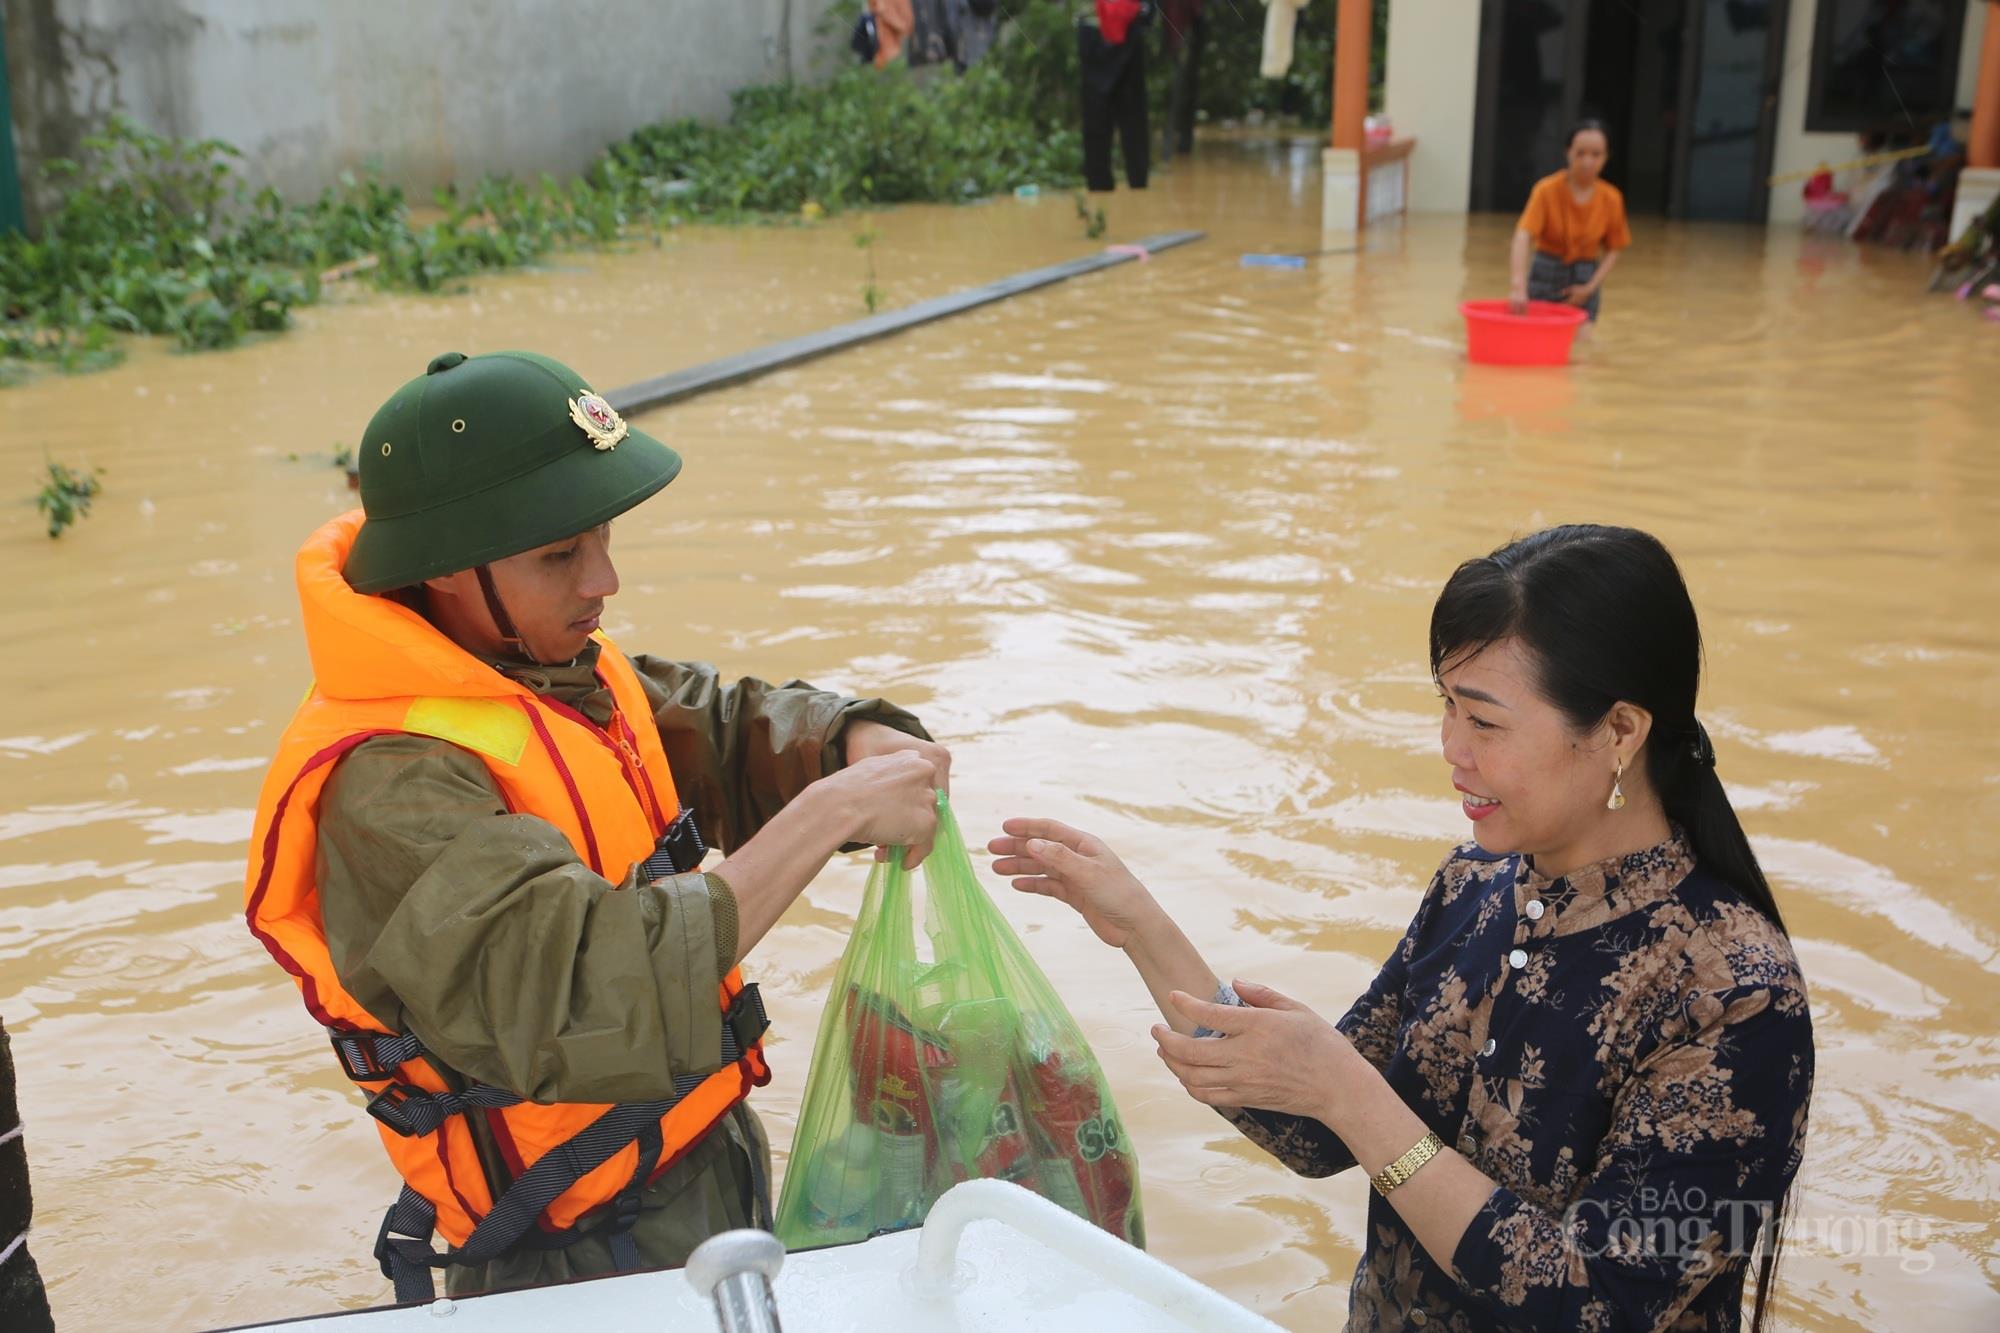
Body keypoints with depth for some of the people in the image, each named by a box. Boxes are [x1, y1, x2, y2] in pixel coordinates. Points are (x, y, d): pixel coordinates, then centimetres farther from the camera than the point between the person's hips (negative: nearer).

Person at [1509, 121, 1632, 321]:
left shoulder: (1612, 199, -6)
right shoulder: (1547, 190, -16)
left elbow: (1614, 250, 4)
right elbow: (1523, 237, -28)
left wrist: (1590, 288, -12)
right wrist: (1518, 286, -43)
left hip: (1584, 279, 2)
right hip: (1546, 275, -2)